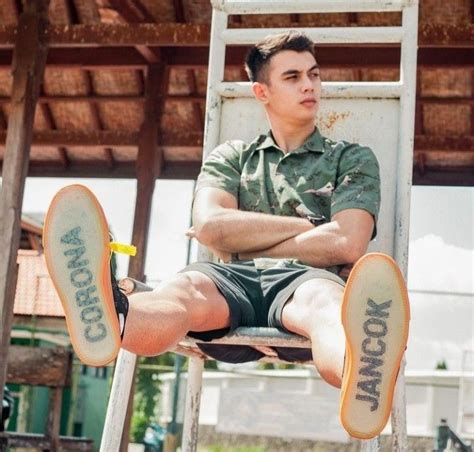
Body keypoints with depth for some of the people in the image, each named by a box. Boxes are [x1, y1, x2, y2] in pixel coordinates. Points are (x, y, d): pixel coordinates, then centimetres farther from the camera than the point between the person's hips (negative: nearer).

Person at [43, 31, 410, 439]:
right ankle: (108, 316, -74)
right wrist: (304, 226, 4)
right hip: (234, 282, 1)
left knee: (325, 303, -41)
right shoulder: (230, 157, 26)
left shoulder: (353, 159, 22)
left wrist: (243, 242, 5)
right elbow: (211, 227, 4)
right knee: (185, 289, -36)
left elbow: (347, 246, 3)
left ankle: (362, 382, -78)